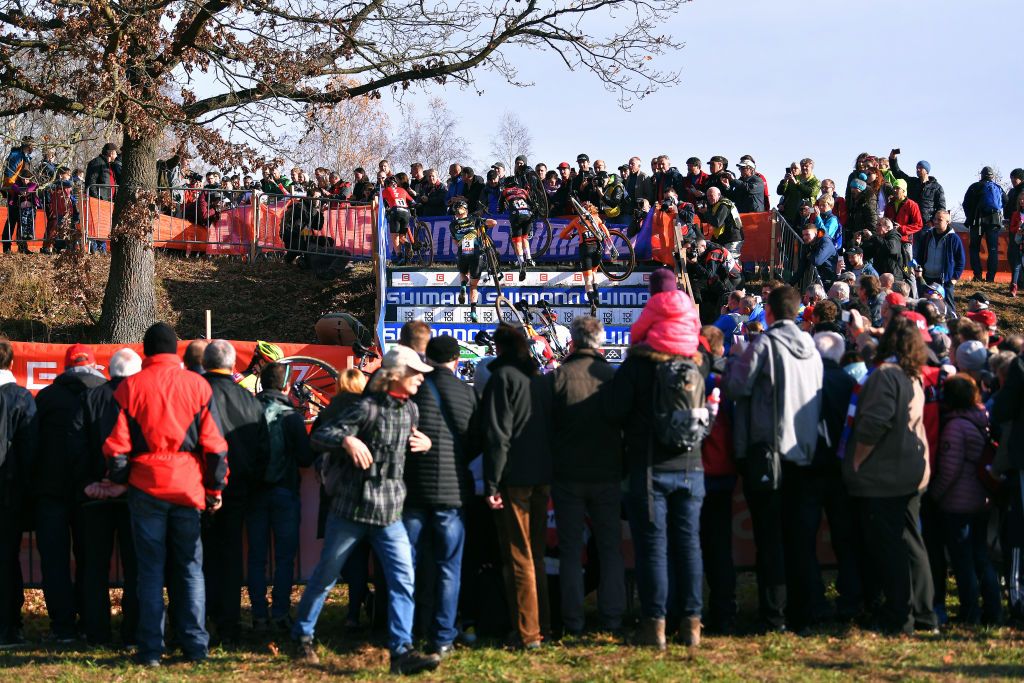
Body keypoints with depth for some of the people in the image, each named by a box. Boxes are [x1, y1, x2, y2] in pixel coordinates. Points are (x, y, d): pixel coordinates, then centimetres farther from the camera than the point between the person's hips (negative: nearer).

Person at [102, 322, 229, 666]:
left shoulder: (130, 386, -1)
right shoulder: (197, 385, 1)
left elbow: (117, 443, -1)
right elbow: (213, 441, 0)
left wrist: (117, 482, 12)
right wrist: (215, 487, 7)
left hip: (145, 484, -1)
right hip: (188, 485, 1)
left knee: (151, 569, 4)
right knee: (190, 567, 9)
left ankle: (151, 649, 3)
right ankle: (195, 644, 8)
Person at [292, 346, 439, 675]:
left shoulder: (410, 409, 8)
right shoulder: (367, 407, -12)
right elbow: (318, 436, -16)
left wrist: (424, 444, 2)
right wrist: (347, 439, -35)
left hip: (390, 512, 5)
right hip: (352, 505, -5)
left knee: (403, 579, -8)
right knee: (325, 576, 9)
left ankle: (402, 650, -9)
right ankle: (302, 635, 28)